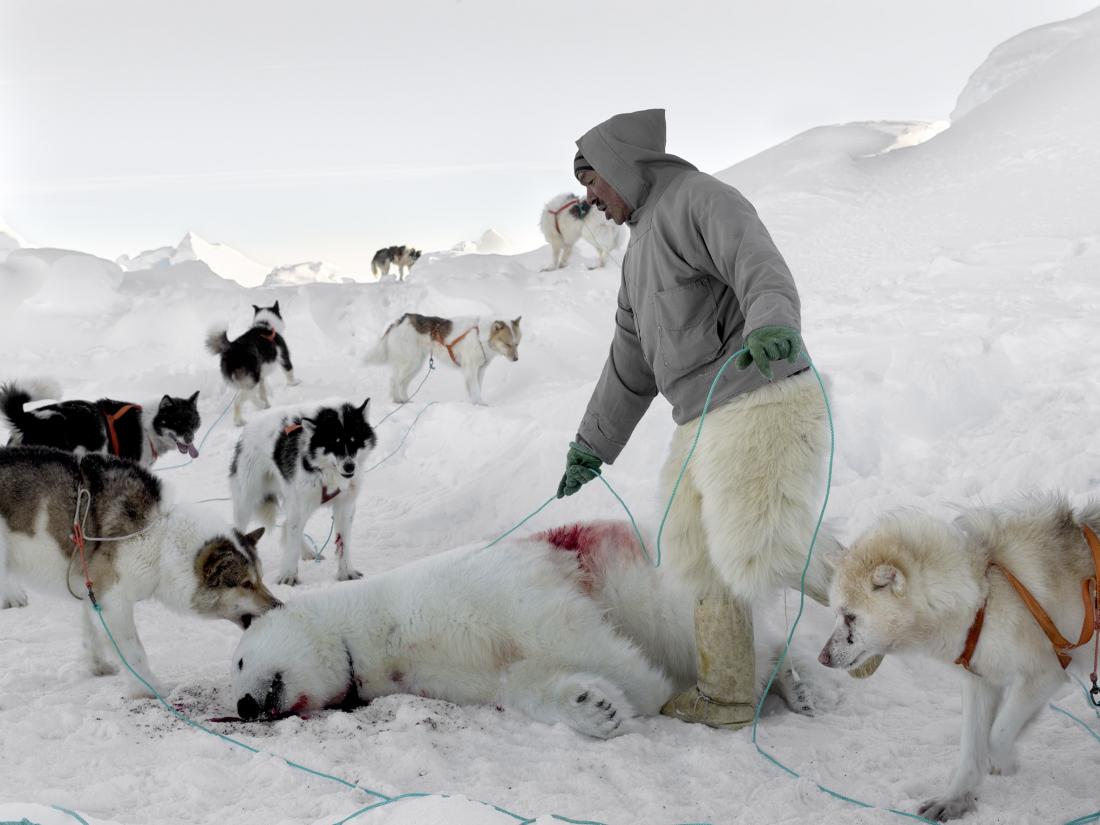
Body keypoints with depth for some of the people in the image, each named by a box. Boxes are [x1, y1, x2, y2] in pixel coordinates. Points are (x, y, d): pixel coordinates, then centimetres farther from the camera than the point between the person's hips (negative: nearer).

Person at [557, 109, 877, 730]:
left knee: (760, 554, -22)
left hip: (764, 406, -10)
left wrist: (772, 323, -45)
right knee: (704, 561, 12)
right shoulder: (642, 246, 25)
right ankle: (727, 699, 23)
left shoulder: (699, 199, -4)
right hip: (702, 425, 10)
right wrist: (593, 446, 31)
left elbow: (762, 269, -23)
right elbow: (631, 363, 31)